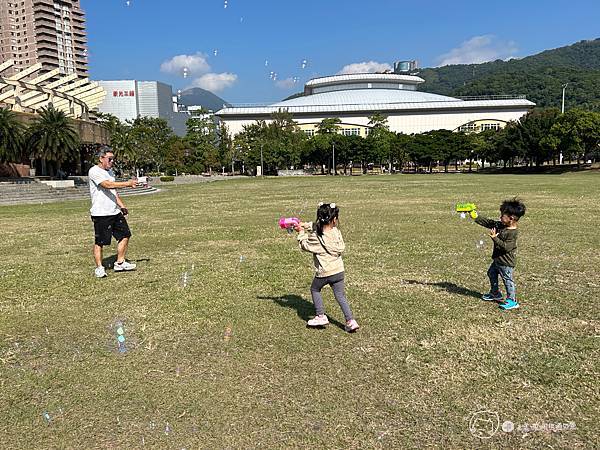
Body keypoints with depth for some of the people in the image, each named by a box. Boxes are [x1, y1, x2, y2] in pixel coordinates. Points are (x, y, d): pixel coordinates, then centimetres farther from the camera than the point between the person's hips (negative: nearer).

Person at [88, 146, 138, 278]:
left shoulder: (110, 171, 17)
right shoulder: (94, 171, -11)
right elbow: (107, 185, -26)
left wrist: (122, 206, 14)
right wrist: (127, 184, -28)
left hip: (115, 212, 9)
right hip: (100, 213, -9)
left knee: (125, 235, 9)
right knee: (99, 242, -1)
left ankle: (120, 263, 20)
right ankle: (99, 268, 11)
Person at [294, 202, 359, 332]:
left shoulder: (315, 237, -15)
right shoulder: (336, 231, -3)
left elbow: (304, 245, 4)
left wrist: (301, 232, 17)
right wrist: (305, 225, 10)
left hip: (323, 272, -4)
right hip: (338, 271, 4)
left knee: (314, 289, 22)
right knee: (340, 295, 14)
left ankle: (321, 316, 21)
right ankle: (350, 321, 7)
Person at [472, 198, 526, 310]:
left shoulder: (513, 233, -26)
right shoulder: (500, 225, 0)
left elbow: (506, 247, -30)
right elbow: (488, 222, 6)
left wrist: (495, 238, -33)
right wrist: (476, 217, 0)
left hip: (506, 263, -10)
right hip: (498, 259, 10)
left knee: (508, 280, -1)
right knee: (491, 274, 24)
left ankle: (512, 301, 11)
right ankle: (495, 294, 40)